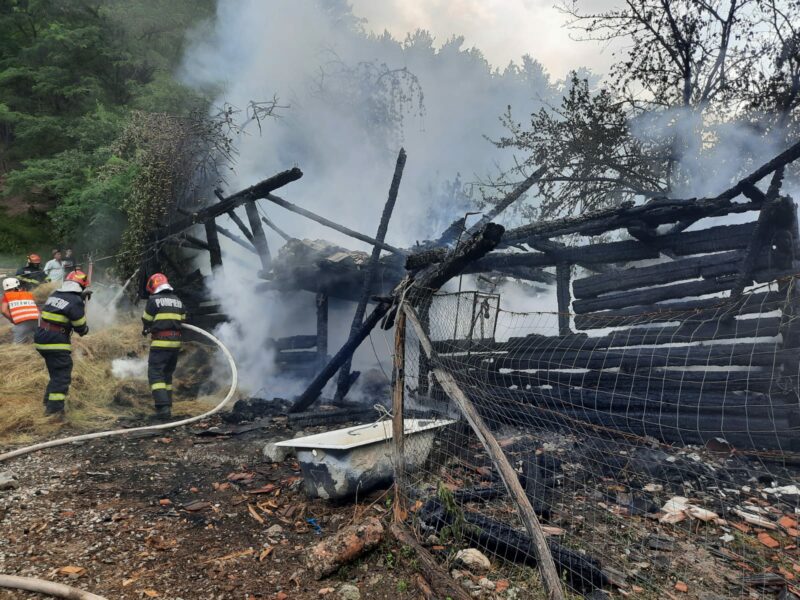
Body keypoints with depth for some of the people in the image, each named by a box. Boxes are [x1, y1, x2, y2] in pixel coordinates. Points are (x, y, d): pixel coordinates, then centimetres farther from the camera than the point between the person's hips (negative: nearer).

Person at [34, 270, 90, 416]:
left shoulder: (55, 294, 9)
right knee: (62, 375, -2)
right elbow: (80, 327, -8)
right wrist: (85, 329, 14)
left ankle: (49, 402, 32)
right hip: (57, 343, -8)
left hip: (42, 339, 8)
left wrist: (81, 298, 23)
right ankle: (54, 408, -6)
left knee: (55, 372, 23)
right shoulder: (75, 301, -13)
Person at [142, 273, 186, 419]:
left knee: (155, 374, -4)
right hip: (176, 342, 6)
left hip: (160, 343, -6)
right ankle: (167, 405, 21)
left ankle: (163, 407, -15)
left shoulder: (154, 300, -6)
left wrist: (147, 329, 23)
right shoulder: (178, 301, 12)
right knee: (167, 374, 18)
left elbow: (146, 320, 2)